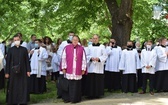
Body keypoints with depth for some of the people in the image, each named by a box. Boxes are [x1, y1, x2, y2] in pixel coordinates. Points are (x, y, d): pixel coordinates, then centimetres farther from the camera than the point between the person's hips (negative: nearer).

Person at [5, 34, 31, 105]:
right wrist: (7, 72, -1)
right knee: (13, 87, 3)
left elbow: (27, 60, 5)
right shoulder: (10, 50, 2)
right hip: (13, 71, 0)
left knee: (23, 87, 1)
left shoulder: (24, 49, 4)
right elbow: (8, 61, 2)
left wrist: (28, 70, 0)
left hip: (22, 71, 1)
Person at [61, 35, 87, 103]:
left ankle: (75, 99, 12)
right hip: (69, 70, 0)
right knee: (68, 85, 4)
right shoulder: (67, 48, 4)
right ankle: (67, 98, 15)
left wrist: (83, 69, 0)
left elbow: (84, 59, 5)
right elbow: (63, 58, 4)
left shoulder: (81, 49, 5)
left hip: (77, 71, 0)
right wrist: (63, 68, -1)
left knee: (76, 85, 3)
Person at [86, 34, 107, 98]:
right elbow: (87, 56, 7)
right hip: (91, 67, 1)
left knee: (98, 81, 0)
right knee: (91, 81, -1)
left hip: (99, 68, -1)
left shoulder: (102, 47, 4)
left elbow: (105, 56, 1)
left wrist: (99, 58, -15)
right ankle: (91, 94, 5)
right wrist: (91, 58, -13)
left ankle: (98, 94, 8)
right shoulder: (89, 47, 9)